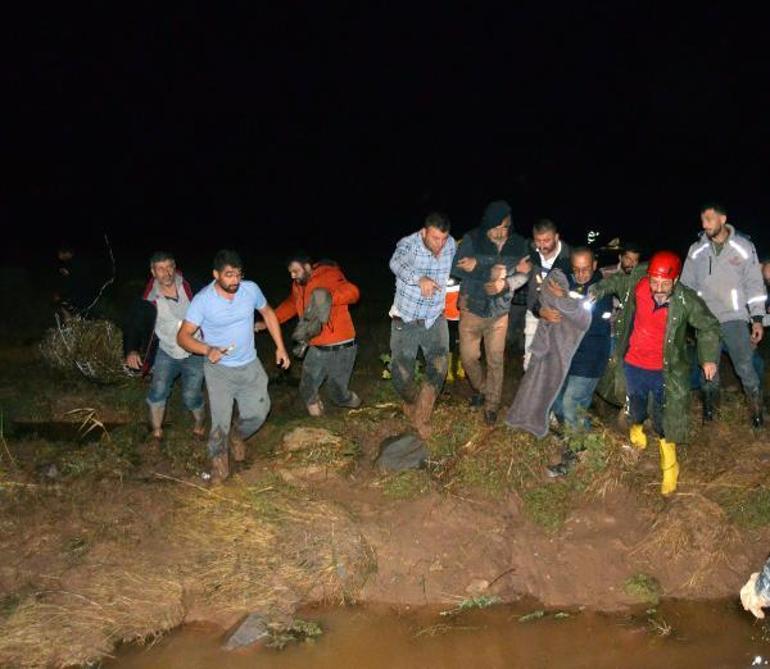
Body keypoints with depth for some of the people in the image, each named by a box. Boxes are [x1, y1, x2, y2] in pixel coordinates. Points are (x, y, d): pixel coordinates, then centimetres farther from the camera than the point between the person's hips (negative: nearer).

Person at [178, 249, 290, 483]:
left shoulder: (251, 289, -10)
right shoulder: (202, 300, -19)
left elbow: (268, 313, 8)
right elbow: (183, 336, -17)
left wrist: (280, 347, 5)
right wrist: (207, 349, -35)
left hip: (250, 365, 4)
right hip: (219, 369, -4)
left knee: (258, 412, 9)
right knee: (221, 421, -6)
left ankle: (237, 435, 42)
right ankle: (219, 460, 20)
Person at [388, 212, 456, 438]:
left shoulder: (451, 245, -5)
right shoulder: (408, 244, -18)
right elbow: (397, 263, -33)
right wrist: (419, 279, -49)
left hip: (435, 319, 3)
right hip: (405, 319, -2)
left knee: (439, 366, -15)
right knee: (401, 373, 0)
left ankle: (422, 417, 1)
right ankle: (411, 402, 32)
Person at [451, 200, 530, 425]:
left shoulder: (518, 244, -8)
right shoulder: (472, 239, -14)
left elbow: (523, 275, -11)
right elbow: (456, 268, -20)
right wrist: (490, 275, -28)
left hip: (499, 311, 1)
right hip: (472, 307, 0)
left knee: (496, 360, 7)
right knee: (468, 357, 9)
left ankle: (491, 406, 23)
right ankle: (481, 389, 38)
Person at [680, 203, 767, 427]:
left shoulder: (743, 247, 0)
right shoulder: (696, 250, 5)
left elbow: (754, 284, 1)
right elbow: (686, 285, 11)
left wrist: (757, 318, -3)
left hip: (735, 318, -2)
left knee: (745, 367, -7)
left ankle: (757, 409, 8)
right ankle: (708, 406, 26)